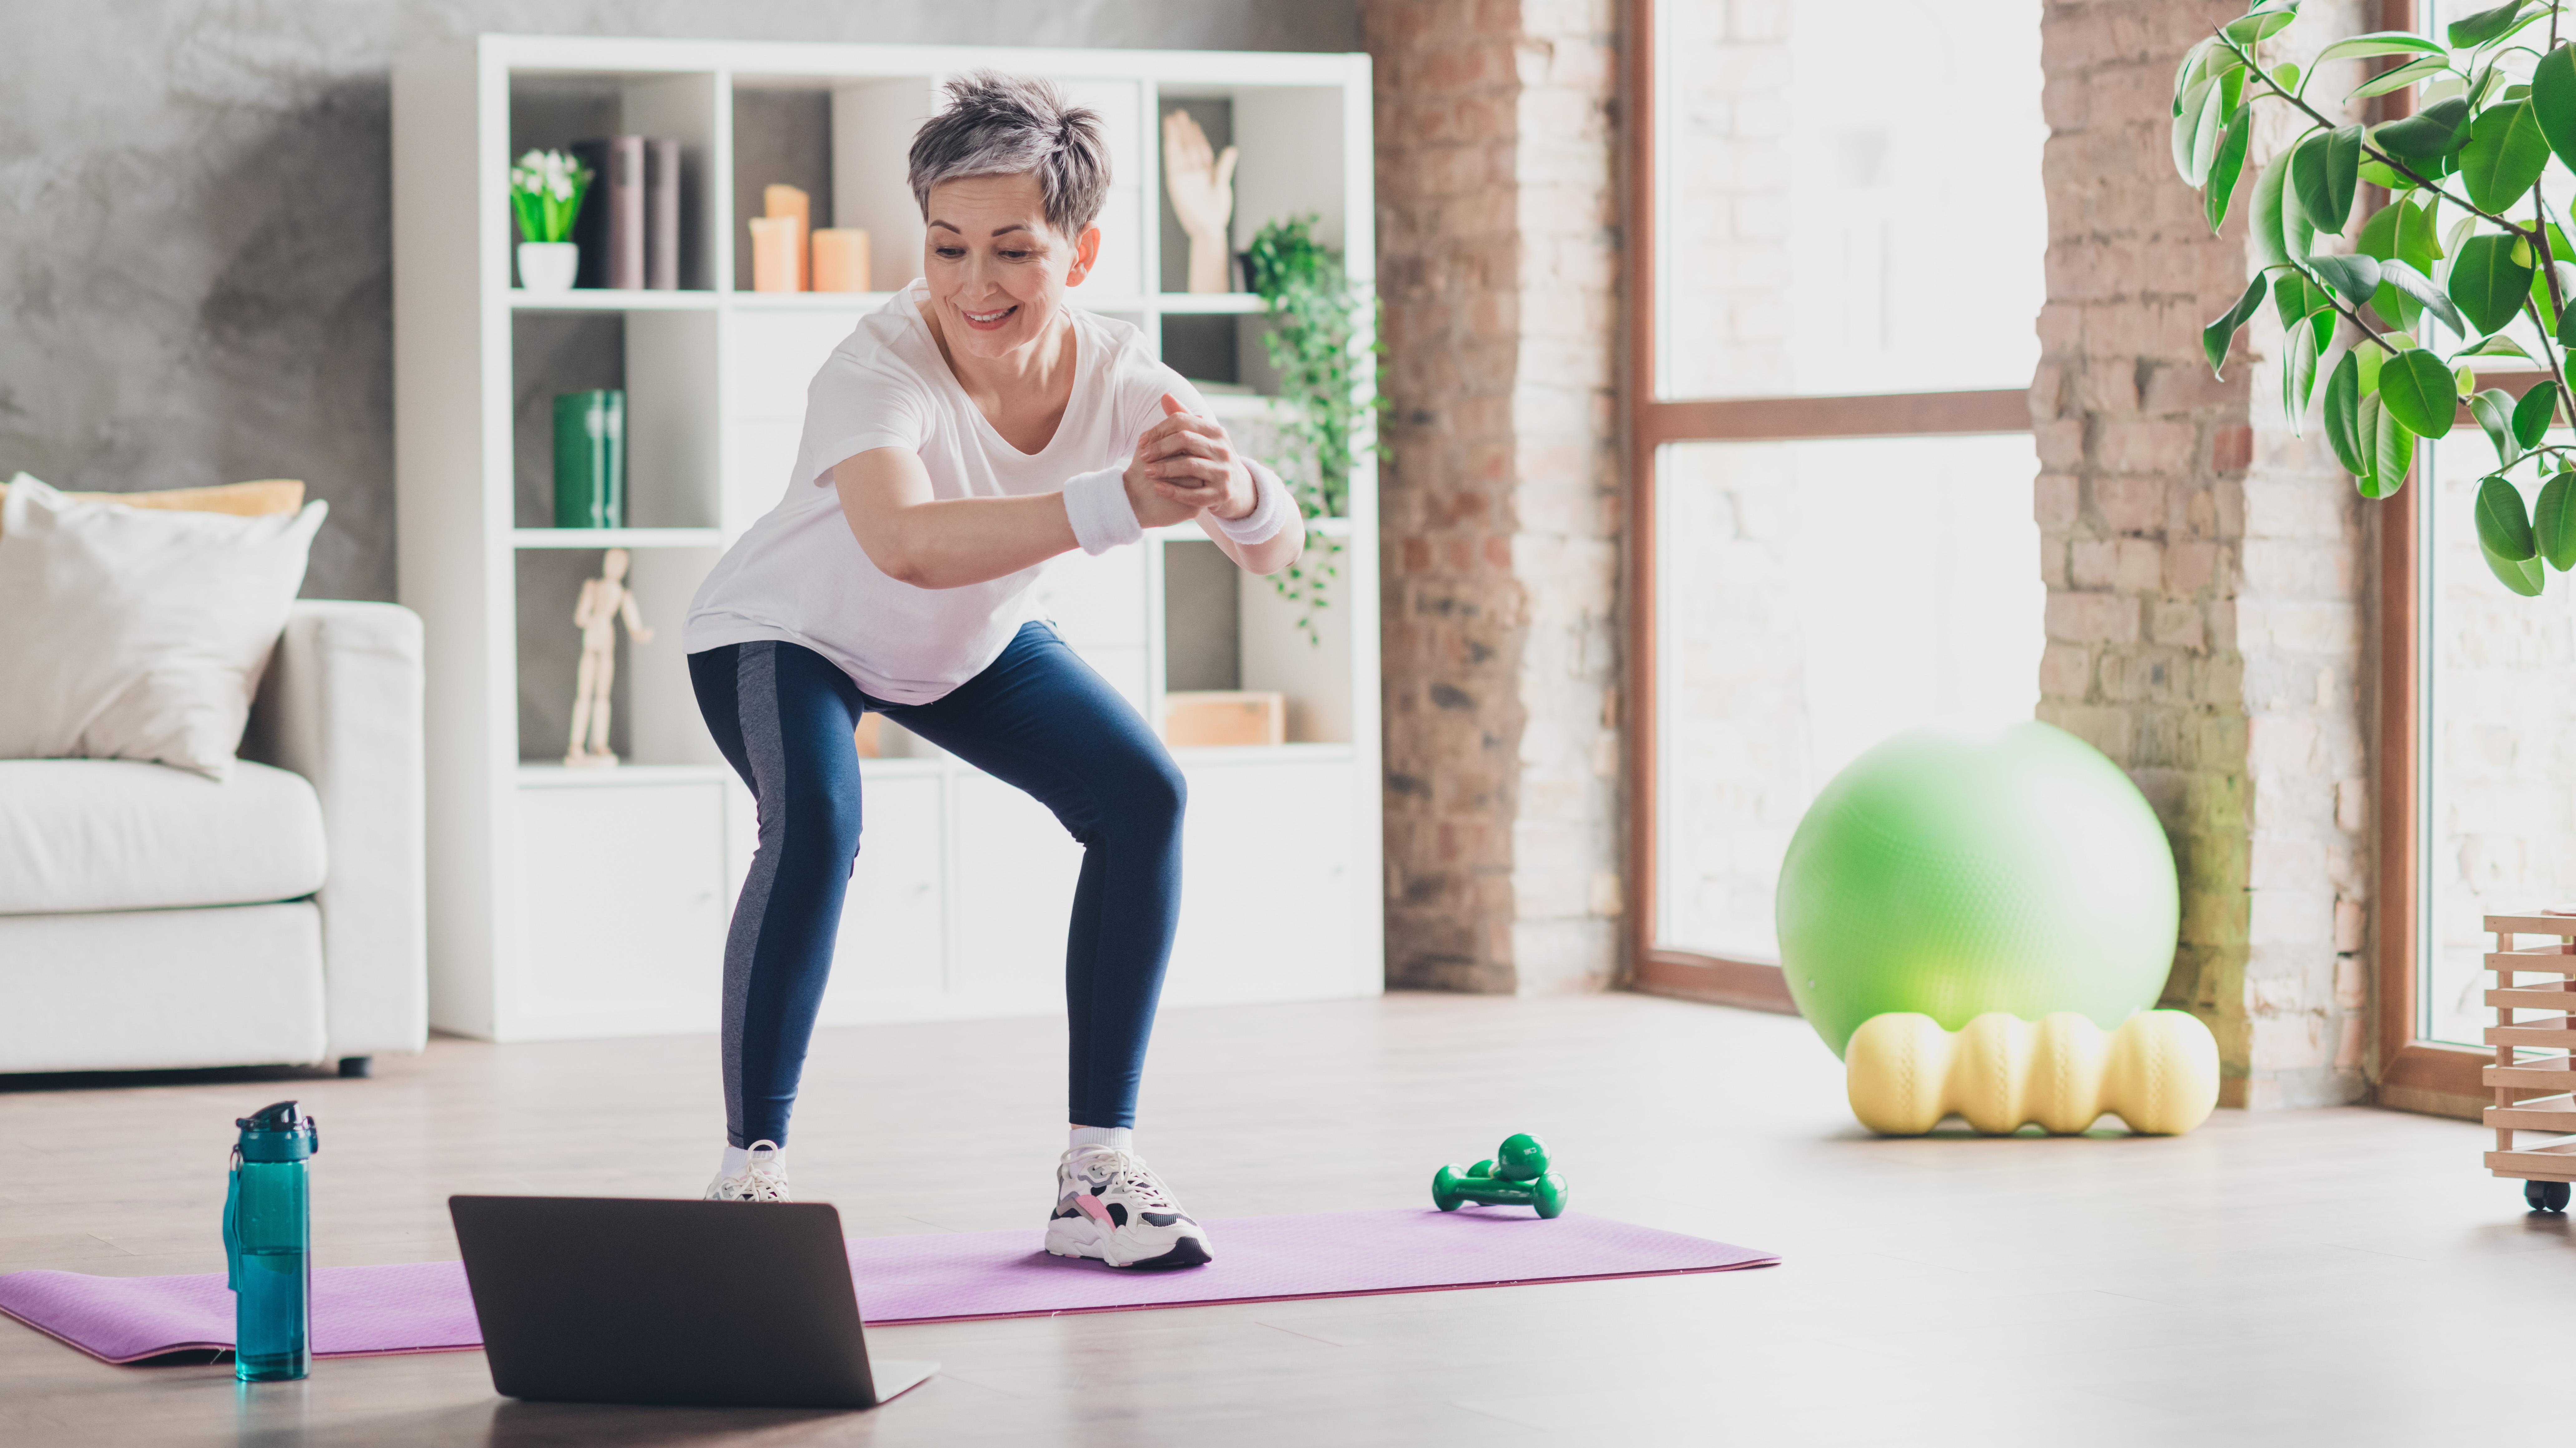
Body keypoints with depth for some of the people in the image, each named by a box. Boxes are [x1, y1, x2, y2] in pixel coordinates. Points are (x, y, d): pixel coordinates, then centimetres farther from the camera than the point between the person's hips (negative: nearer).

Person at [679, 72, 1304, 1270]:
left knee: (1143, 798, -11)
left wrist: (1236, 492, -53)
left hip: (974, 644, 5)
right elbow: (907, 544, -60)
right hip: (787, 635, -5)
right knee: (816, 827, -31)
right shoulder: (875, 373, -40)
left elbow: (1274, 550, -28)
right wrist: (1116, 507, -71)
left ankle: (1099, 1171, -1)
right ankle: (750, 1172, -17)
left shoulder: (1117, 377, -26)